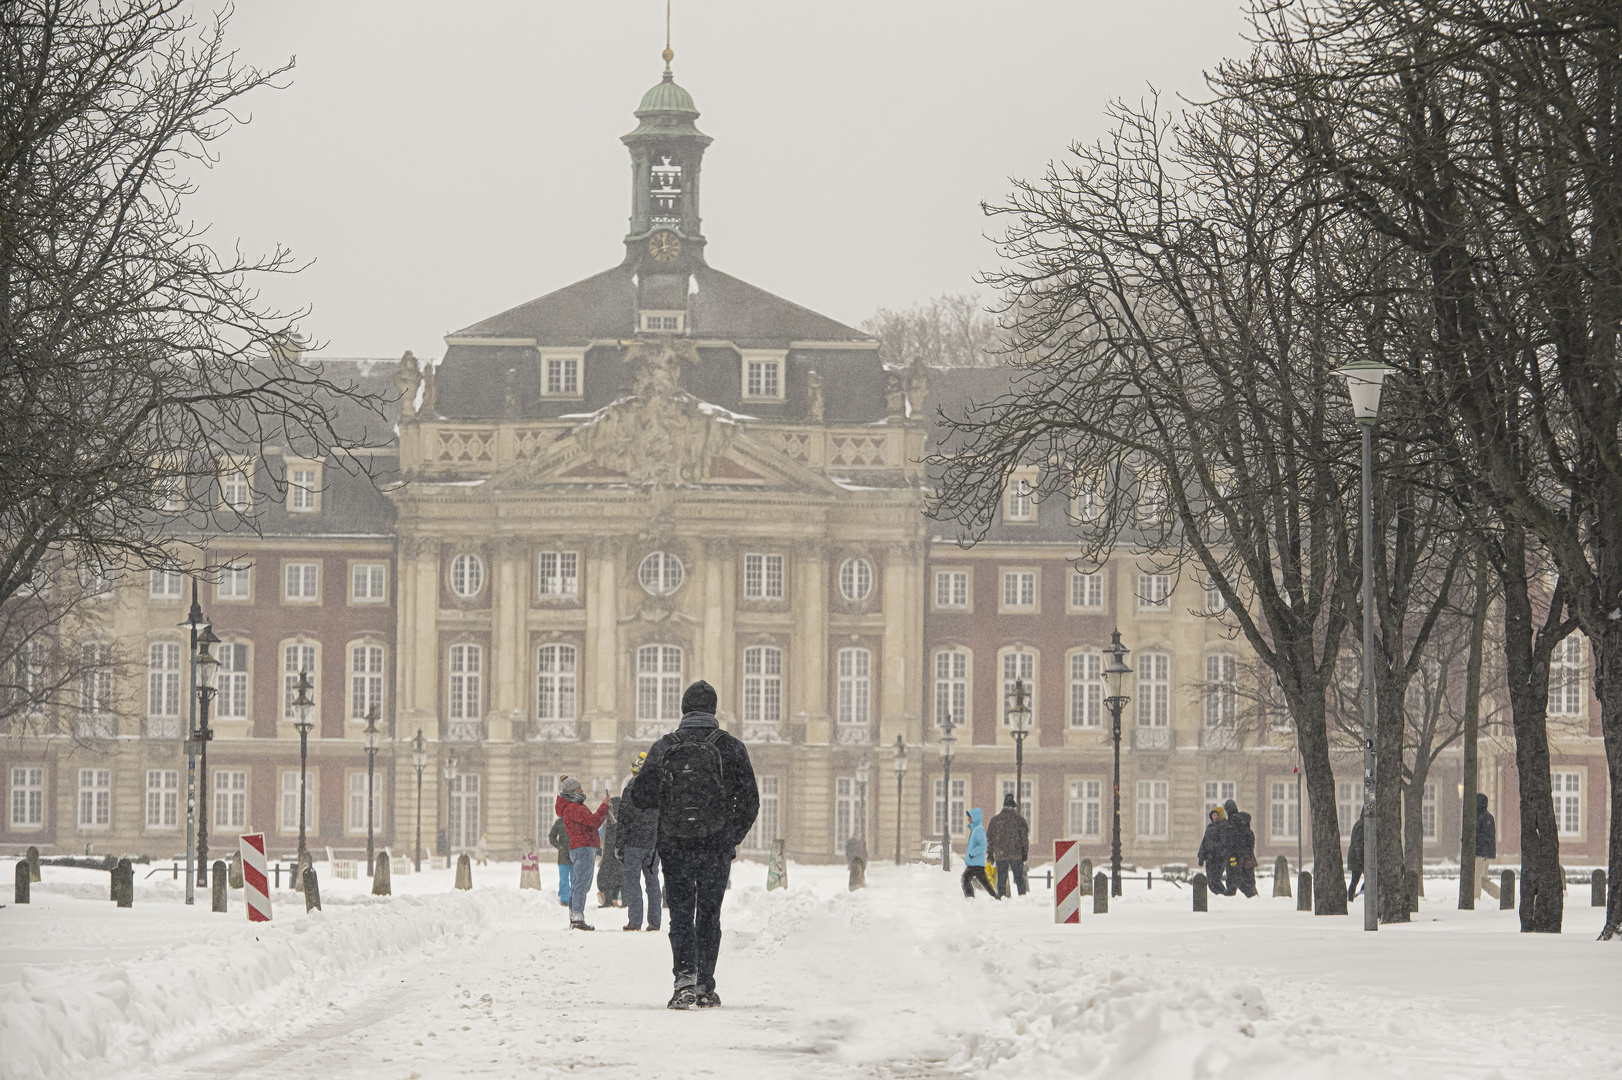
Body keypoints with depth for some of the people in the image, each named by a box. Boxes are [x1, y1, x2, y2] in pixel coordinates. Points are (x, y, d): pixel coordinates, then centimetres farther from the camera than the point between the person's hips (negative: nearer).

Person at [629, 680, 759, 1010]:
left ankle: (685, 977, -17)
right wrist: (733, 837, 11)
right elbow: (750, 800, -1)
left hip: (674, 846, -1)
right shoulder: (731, 747, -1)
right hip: (717, 847, 1)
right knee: (709, 916, 12)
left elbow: (640, 796, 1)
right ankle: (705, 987, 13)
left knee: (681, 916, 3)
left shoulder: (663, 748, -1)